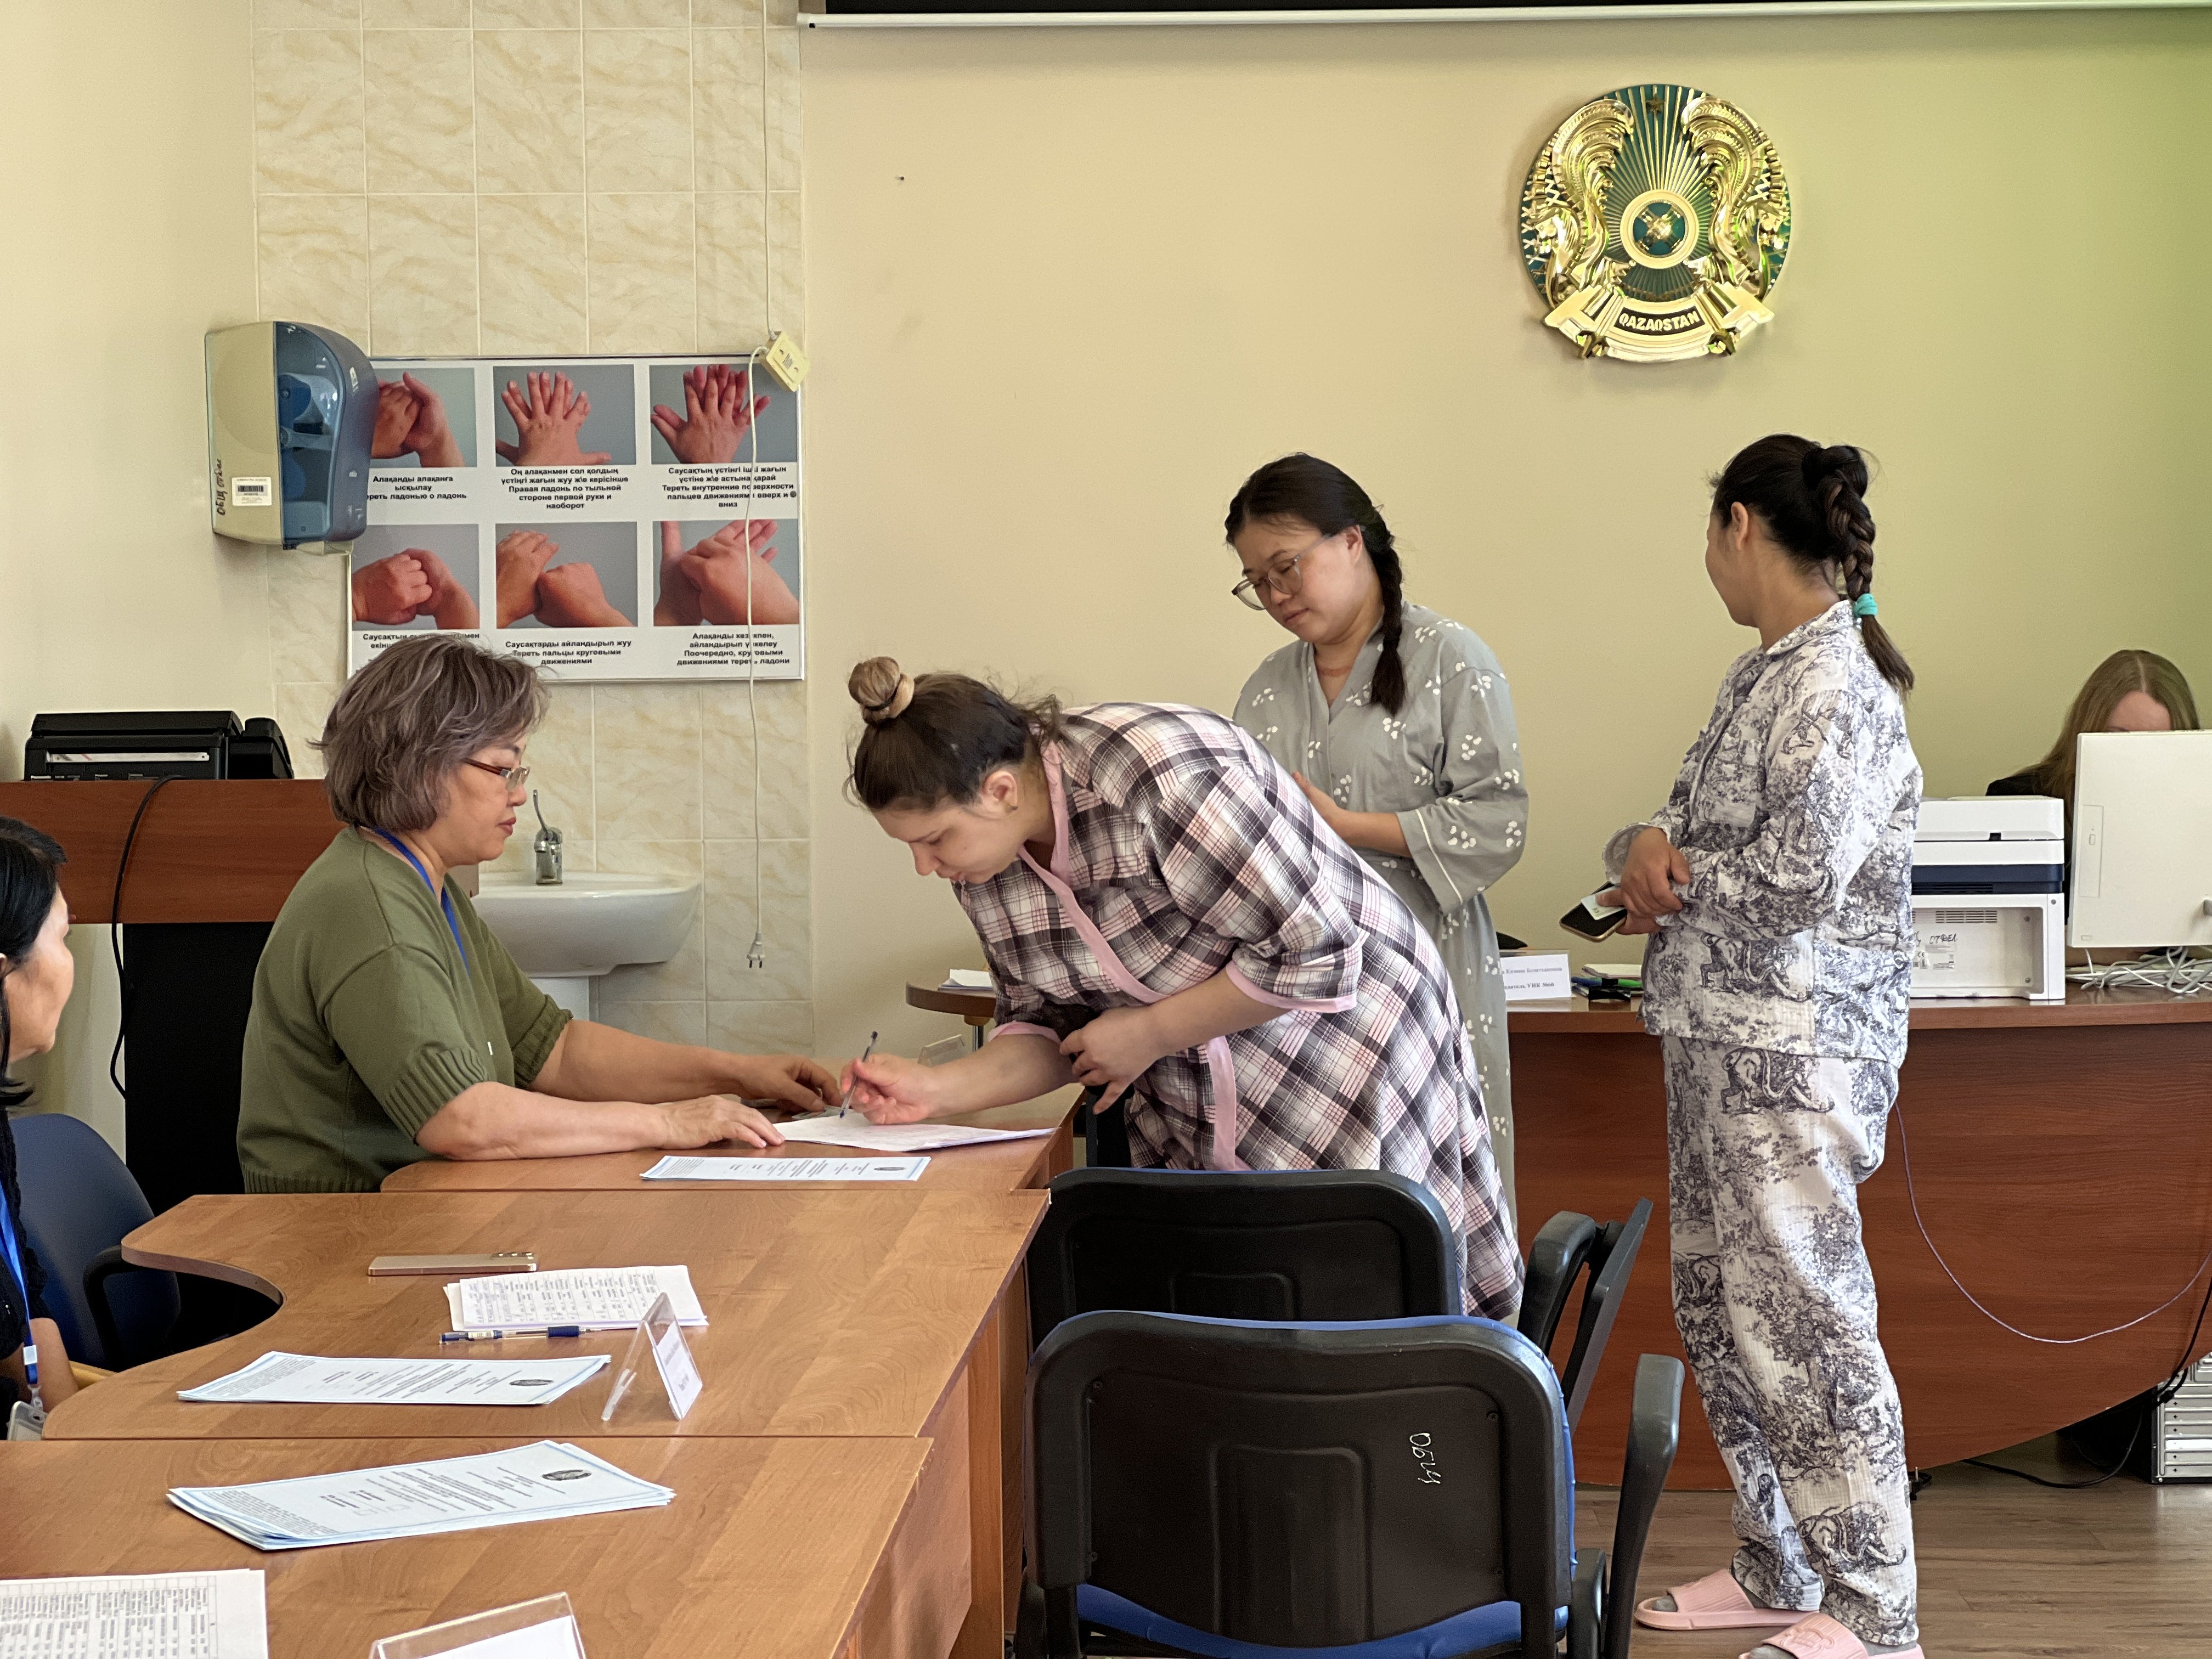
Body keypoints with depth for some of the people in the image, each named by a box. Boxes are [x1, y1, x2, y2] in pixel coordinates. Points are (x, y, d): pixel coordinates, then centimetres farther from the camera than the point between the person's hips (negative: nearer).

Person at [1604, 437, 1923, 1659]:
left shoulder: (1835, 684, -15)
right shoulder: (1762, 675, 15)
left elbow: (1803, 874, -23)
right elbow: (1687, 827, 19)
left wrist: (1675, 878, -7)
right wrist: (1650, 848, -4)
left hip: (1793, 1049, -10)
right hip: (1715, 1041, 10)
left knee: (1800, 1319, -8)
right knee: (1719, 1308, 15)